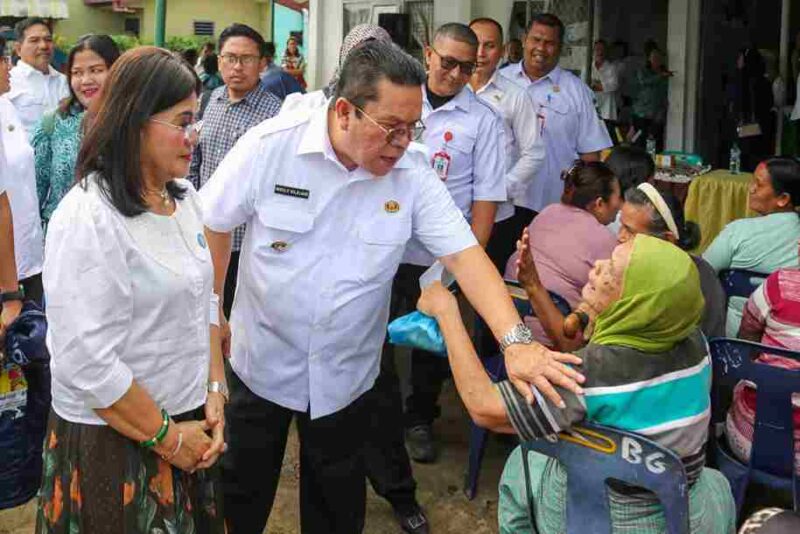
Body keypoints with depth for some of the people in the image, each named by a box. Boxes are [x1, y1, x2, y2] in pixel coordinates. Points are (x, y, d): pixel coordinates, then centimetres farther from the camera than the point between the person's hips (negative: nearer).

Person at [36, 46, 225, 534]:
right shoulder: (88, 219, -21)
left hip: (192, 421, 7)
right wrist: (168, 438, -14)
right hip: (114, 444, -7)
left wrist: (216, 392, 2)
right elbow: (88, 363, -23)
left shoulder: (184, 197, 3)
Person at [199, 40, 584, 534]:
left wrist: (516, 341, -31)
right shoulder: (270, 145, -17)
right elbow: (213, 224, -5)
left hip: (345, 376, 1)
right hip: (260, 362, -1)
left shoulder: (413, 172, -13)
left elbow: (463, 253, -18)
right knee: (242, 492, 19)